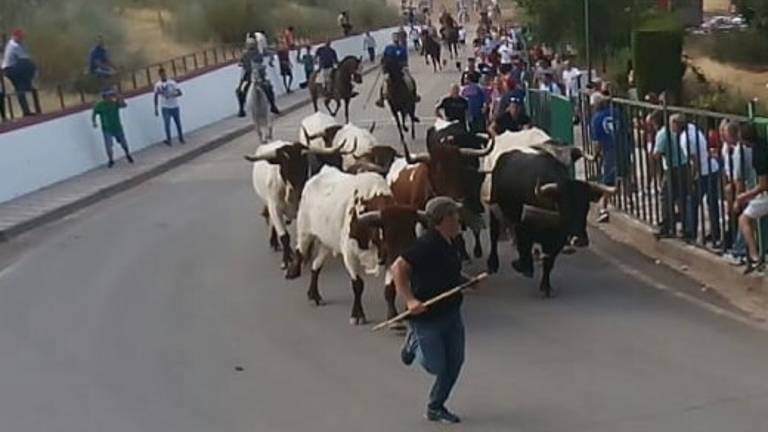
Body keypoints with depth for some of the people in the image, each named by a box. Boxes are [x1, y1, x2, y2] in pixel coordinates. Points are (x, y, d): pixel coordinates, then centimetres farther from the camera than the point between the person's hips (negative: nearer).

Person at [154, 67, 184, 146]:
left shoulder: (172, 83, -1)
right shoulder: (158, 85, -2)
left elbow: (179, 93, -6)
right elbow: (156, 97, 3)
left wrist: (171, 95, -24)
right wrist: (156, 109, -1)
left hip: (175, 106, 1)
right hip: (165, 108, -1)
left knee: (178, 123, 10)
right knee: (167, 124, -7)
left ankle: (181, 138, 24)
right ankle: (168, 140, -1)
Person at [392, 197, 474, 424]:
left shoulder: (451, 245, 5)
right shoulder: (427, 244, -22)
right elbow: (398, 268, -26)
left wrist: (467, 282, 8)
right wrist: (410, 300, -31)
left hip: (451, 314, 8)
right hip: (427, 317, -8)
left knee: (454, 362, 10)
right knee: (435, 366, 1)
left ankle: (436, 408, 26)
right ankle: (413, 342, 31)